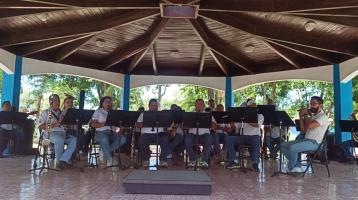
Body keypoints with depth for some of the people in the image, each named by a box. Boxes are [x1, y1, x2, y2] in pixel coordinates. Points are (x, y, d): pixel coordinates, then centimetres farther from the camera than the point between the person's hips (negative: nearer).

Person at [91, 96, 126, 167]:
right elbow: (93, 124, -4)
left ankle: (105, 152, -17)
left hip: (111, 133, 4)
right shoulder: (98, 111, 9)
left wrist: (117, 129, -9)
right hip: (101, 132, -4)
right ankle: (109, 159, -24)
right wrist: (104, 124, -15)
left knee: (122, 139, -23)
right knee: (104, 140, -39)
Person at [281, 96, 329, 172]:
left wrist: (305, 116, -5)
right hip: (306, 139, 9)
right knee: (284, 146, -2)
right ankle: (297, 166, -4)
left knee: (292, 148, -30)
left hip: (314, 142, -9)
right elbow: (303, 130, 13)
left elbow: (309, 126, -24)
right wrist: (301, 117, 5)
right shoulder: (312, 116, 19)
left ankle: (291, 168, -7)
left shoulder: (323, 116, -8)